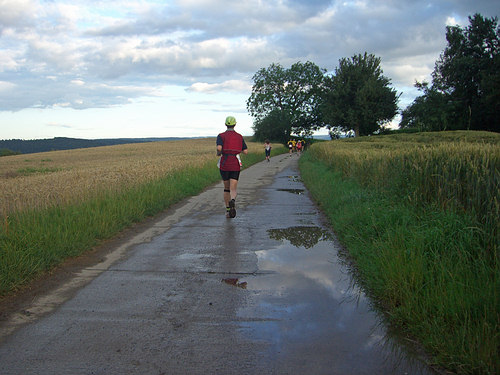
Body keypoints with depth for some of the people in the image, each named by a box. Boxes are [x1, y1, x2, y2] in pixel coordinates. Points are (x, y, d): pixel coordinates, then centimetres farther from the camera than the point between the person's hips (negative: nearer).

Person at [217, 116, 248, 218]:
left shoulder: (221, 136, 0)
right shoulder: (239, 137, 8)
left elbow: (219, 148, -18)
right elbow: (245, 151, 6)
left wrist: (218, 153, 5)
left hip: (224, 165, 0)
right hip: (236, 166, 0)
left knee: (226, 188, 17)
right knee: (233, 189, -4)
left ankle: (228, 210, 19)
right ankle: (232, 201, -37)